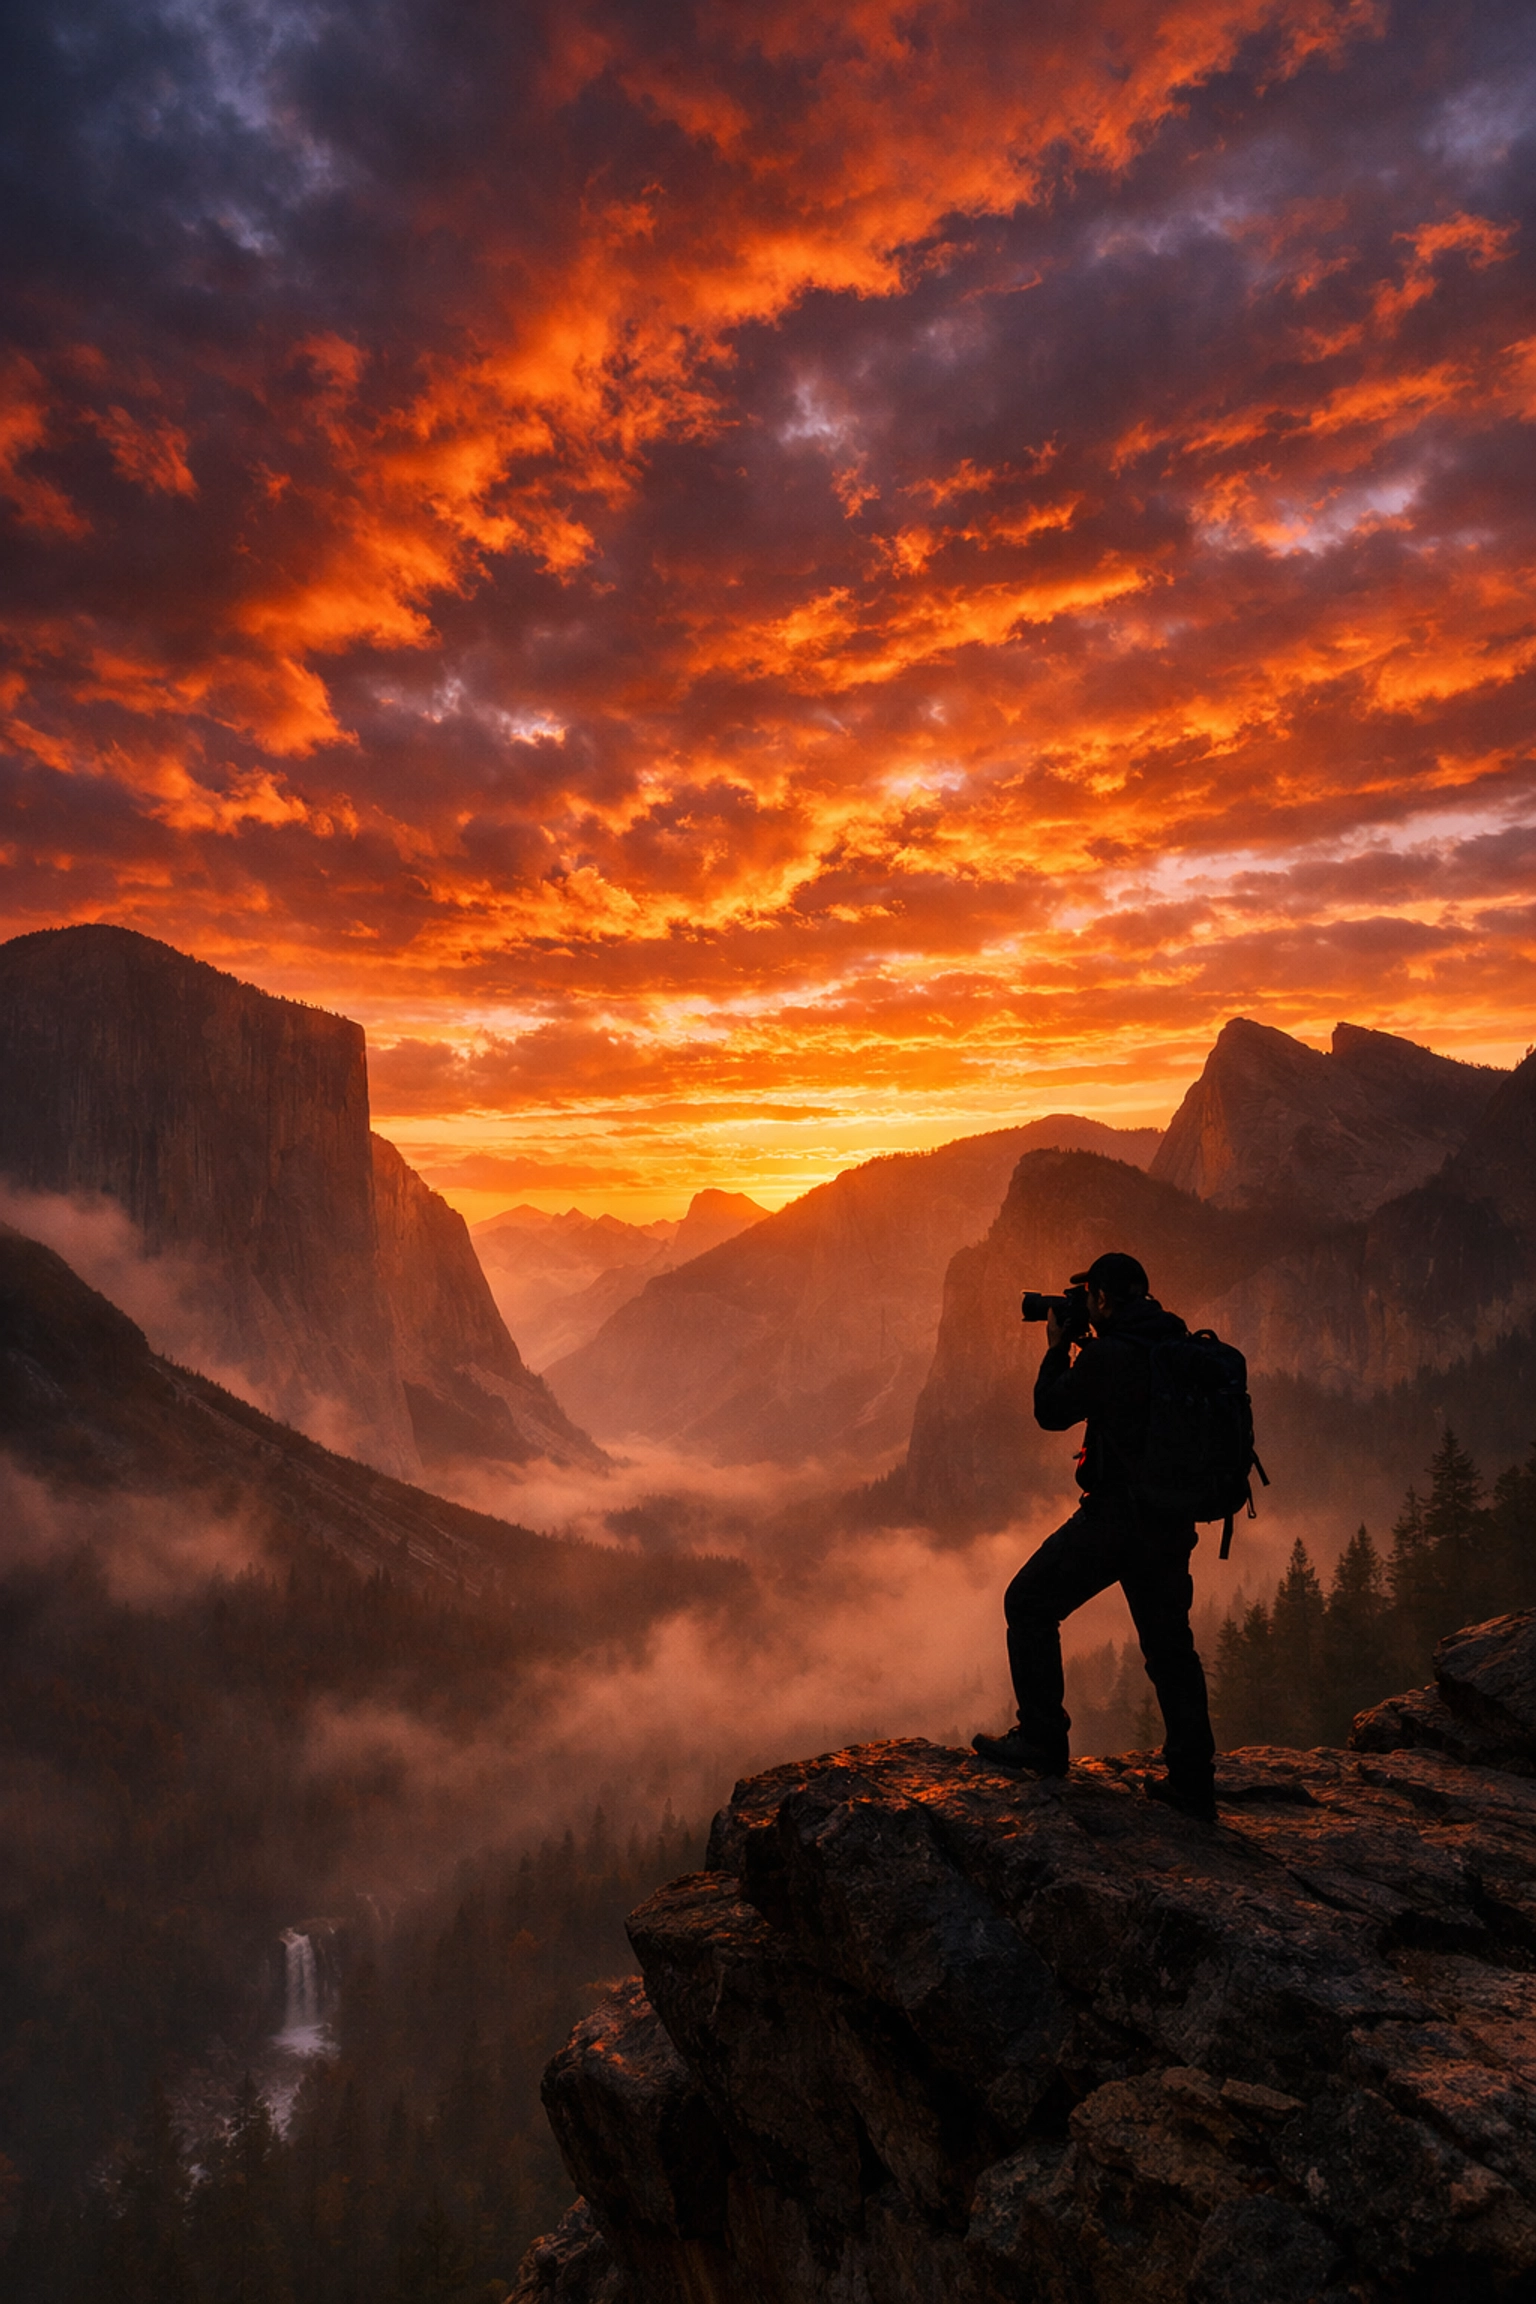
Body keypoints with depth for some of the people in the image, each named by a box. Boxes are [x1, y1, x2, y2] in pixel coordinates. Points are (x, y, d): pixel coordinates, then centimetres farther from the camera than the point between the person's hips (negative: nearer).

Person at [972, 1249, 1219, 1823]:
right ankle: (1192, 1782, 21)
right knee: (1169, 1646, 17)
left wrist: (1057, 1348, 9)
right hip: (1172, 1523, 8)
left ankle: (1043, 1742, 9)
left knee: (1029, 1605, 8)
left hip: (1115, 1517, -7)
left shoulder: (1108, 1355, -16)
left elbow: (1050, 1412, -3)